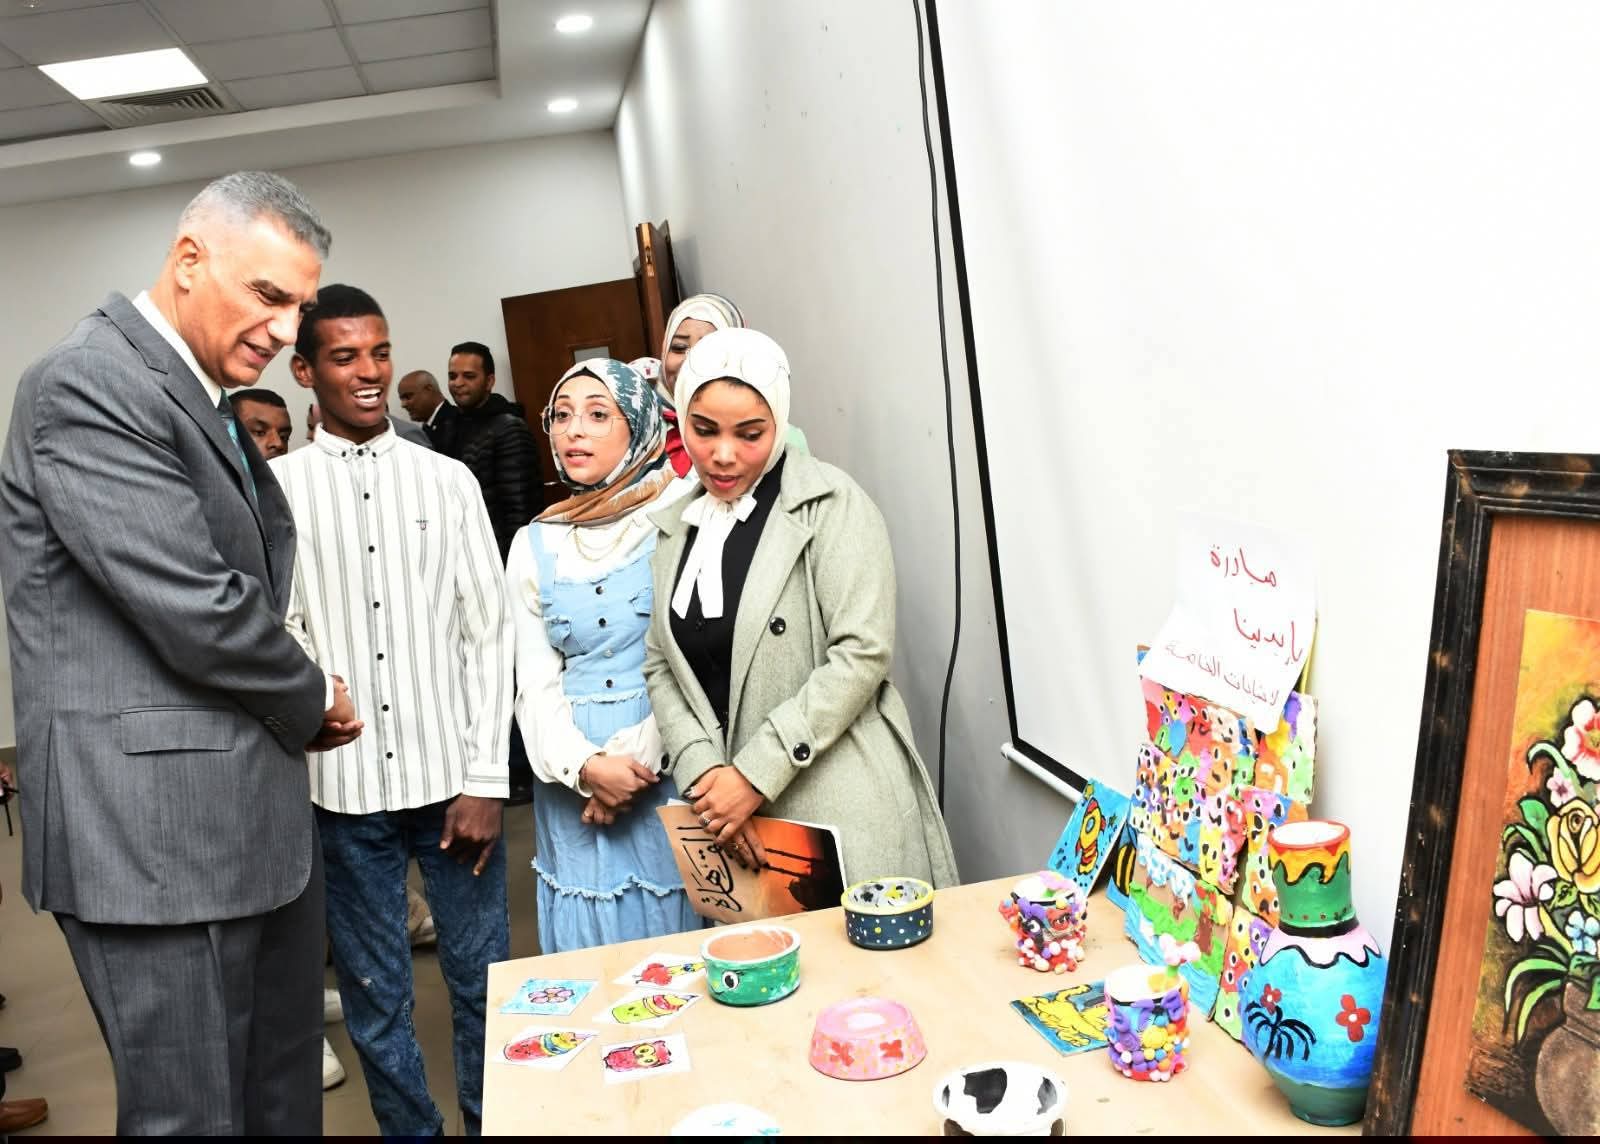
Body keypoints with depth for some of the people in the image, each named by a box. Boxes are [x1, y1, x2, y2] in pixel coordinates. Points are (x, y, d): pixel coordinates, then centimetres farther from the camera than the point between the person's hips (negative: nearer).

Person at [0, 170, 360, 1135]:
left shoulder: (204, 402, 15)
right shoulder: (88, 387, -15)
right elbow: (198, 614, -21)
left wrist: (303, 707, 2)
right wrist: (316, 699, -4)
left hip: (259, 822, 9)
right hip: (159, 836, -9)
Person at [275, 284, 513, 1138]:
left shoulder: (446, 480, 3)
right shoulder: (274, 489, 0)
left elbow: (488, 634, 2)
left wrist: (485, 779, -2)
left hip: (450, 777, 1)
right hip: (343, 787, -1)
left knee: (482, 980, 11)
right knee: (375, 996, 13)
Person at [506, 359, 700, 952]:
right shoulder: (534, 544, 9)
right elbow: (535, 685, 6)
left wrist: (641, 759, -12)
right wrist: (586, 767, -11)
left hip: (674, 767, -3)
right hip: (576, 782, 3)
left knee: (682, 930, 6)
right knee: (590, 948, 10)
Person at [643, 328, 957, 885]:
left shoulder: (830, 503, -7)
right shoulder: (673, 526, 9)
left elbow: (862, 653, -15)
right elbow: (659, 668, 7)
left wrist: (755, 773, -15)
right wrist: (703, 772, -9)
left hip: (839, 796, -4)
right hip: (728, 804, 4)